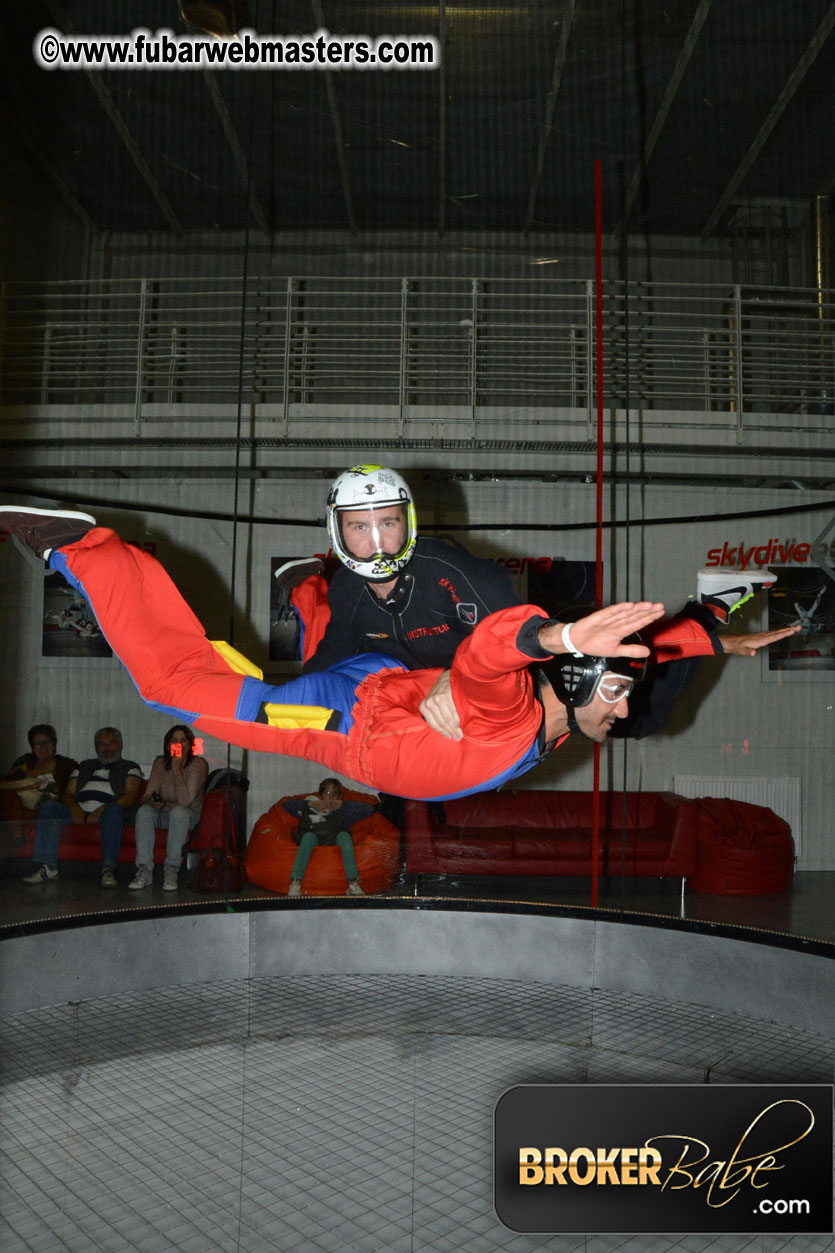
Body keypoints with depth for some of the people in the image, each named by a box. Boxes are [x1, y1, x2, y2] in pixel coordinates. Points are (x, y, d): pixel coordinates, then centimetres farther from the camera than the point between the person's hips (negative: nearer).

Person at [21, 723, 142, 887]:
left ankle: (109, 869, -41)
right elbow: (68, 794, 18)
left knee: (114, 810, -38)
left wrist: (102, 809, -18)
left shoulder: (130, 768, 16)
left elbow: (130, 797, -2)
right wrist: (74, 806, -8)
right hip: (78, 813, 4)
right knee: (47, 806, -22)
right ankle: (48, 866, -25)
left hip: (106, 813, -4)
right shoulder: (84, 766, 29)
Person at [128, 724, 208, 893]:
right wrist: (152, 801, -30)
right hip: (164, 815, 4)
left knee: (178, 811, -37)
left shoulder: (198, 764, -13)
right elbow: (148, 795, -5)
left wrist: (177, 769, -25)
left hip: (191, 817, -3)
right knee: (144, 811, -28)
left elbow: (185, 801, -23)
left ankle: (172, 871, -32)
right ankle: (144, 870, -30)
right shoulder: (160, 764, 1)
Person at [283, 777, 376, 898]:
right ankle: (296, 882, -49)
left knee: (344, 835, -32)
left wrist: (342, 804, 18)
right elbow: (288, 805, 21)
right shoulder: (309, 809, 33)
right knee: (309, 836, -35)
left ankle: (353, 883, -48)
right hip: (313, 842, 0)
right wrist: (312, 804, 13)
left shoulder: (343, 812, 33)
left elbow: (369, 809, 23)